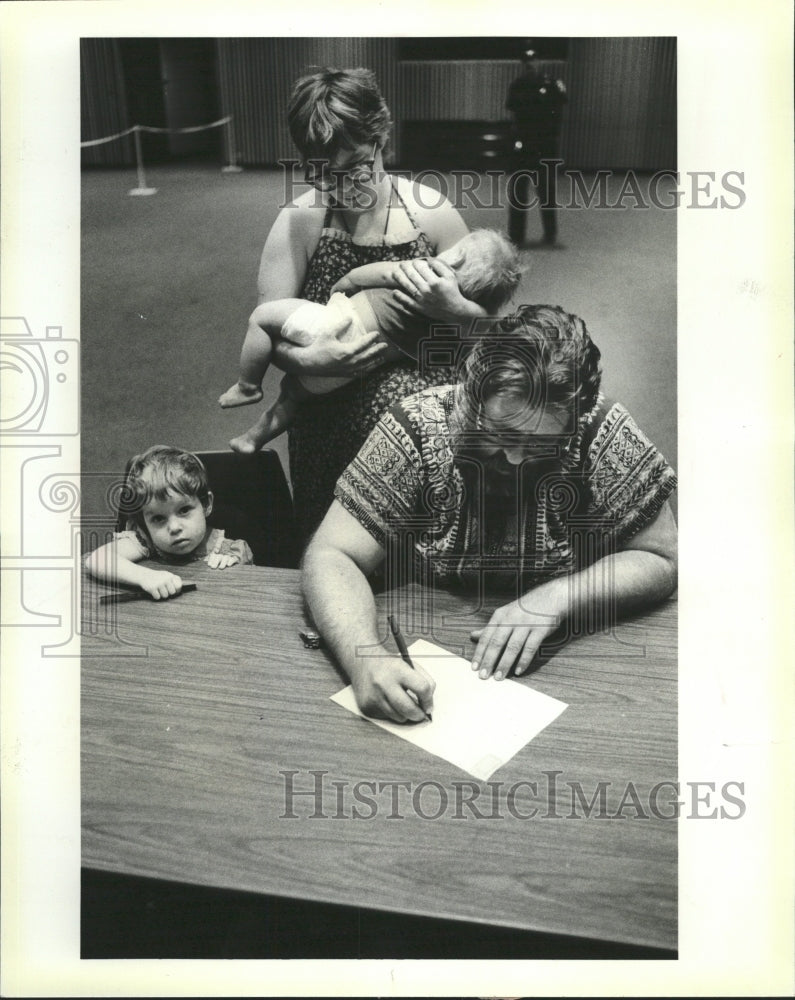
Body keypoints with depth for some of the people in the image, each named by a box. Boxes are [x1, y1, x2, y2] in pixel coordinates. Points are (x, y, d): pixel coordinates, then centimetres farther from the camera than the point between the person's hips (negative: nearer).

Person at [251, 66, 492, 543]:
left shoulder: (431, 212, -3)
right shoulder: (301, 219, -4)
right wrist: (305, 360, -24)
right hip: (330, 425, 0)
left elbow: (493, 321, 3)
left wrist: (453, 310, -19)